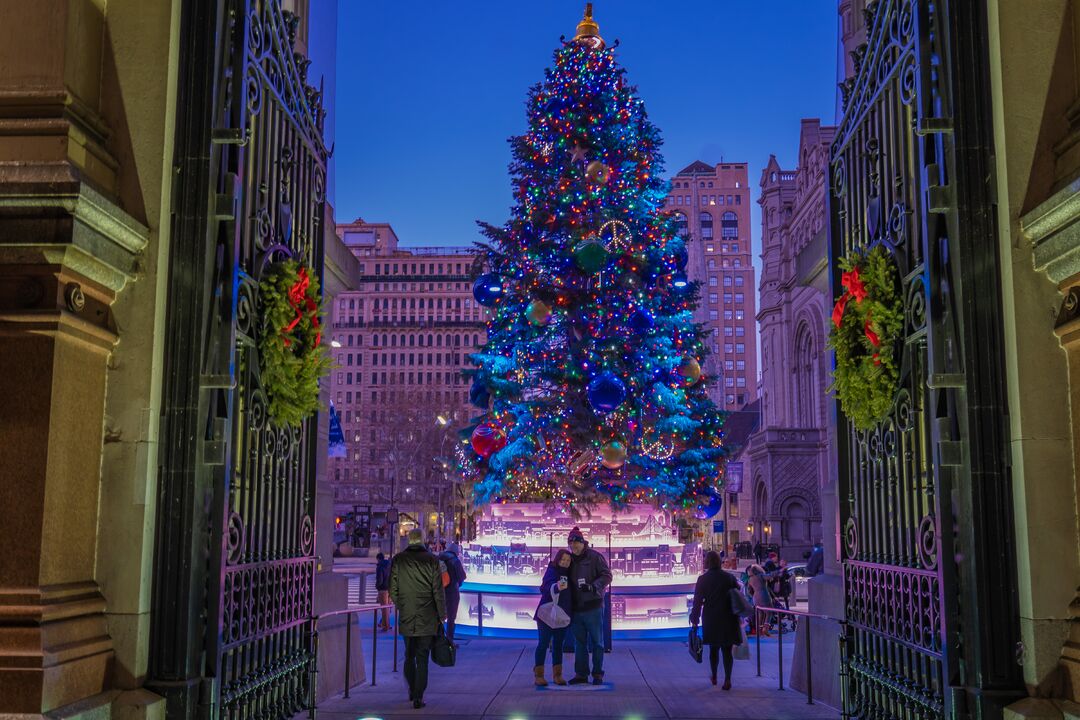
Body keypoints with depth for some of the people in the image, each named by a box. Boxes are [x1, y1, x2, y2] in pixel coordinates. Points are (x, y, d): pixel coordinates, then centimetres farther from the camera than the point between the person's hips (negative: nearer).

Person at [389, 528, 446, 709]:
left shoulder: (398, 560, 0)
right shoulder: (431, 560, -7)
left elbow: (393, 590, 3)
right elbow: (438, 591, -6)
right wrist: (442, 614, 4)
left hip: (406, 618, 2)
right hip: (427, 618, -2)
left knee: (409, 656, 18)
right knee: (422, 658, 2)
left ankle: (412, 691, 29)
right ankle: (418, 697, 0)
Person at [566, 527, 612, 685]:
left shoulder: (594, 557, -5)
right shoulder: (571, 560, 12)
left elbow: (607, 576, -10)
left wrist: (593, 587, -22)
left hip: (593, 607, -6)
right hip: (576, 608, 6)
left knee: (596, 642, 3)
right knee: (579, 642, 10)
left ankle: (598, 674, 11)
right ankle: (581, 674, 17)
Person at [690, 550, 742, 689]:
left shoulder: (702, 579, -6)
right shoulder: (729, 577, 0)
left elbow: (697, 601, -5)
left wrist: (694, 620, 0)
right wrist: (737, 617, 16)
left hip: (710, 619, 0)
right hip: (728, 619, 0)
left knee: (713, 649, 16)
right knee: (727, 650, 2)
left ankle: (714, 677, 29)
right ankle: (727, 679, -12)